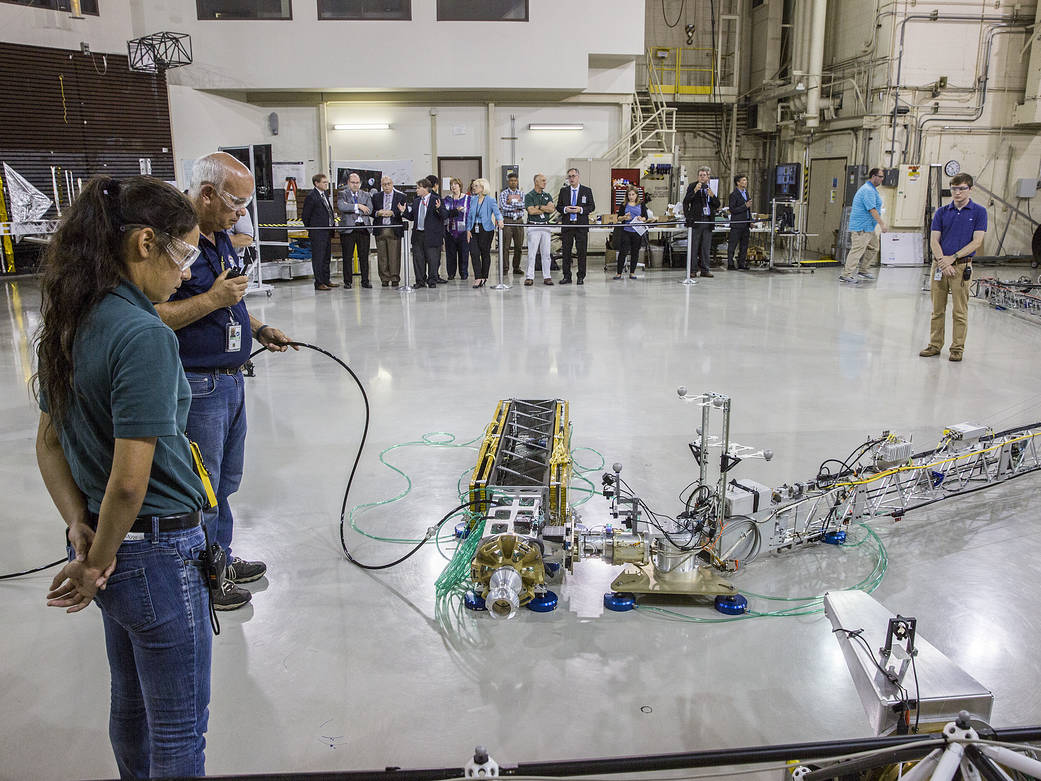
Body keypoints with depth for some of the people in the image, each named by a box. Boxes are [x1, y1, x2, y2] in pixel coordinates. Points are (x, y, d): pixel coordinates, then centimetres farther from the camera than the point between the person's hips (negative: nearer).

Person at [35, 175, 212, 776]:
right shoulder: (144, 336, -25)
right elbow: (129, 480, -26)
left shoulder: (71, 322, 3)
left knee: (132, 705, 28)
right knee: (179, 731, 11)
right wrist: (96, 566, -12)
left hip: (106, 541, 9)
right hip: (158, 552, -9)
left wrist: (80, 528, 0)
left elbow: (49, 443, 9)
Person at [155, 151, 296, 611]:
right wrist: (212, 299, -26)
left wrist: (259, 329, 11)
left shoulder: (219, 237, 11)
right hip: (196, 386, -9)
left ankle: (221, 560, 37)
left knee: (225, 482, 21)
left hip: (231, 380, 9)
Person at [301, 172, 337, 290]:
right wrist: (311, 229, -3)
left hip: (327, 232, 9)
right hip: (318, 233, -9)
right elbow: (305, 216, -9)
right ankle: (319, 283, -1)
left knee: (326, 257, 15)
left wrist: (331, 226, 16)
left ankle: (326, 280, 25)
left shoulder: (325, 193, 13)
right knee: (318, 258, -4)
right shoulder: (311, 196, -12)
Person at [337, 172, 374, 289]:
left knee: (364, 256, 5)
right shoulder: (342, 194, 5)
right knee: (348, 257, 1)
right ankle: (347, 282, 8)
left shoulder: (366, 195, 14)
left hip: (363, 228, 2)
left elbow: (369, 210, -2)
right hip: (348, 229, -2)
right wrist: (358, 206, -15)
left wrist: (352, 210, -7)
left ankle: (365, 281, 12)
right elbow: (341, 206, -15)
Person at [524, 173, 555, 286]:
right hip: (533, 226, -4)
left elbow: (552, 209, 0)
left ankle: (547, 277, 8)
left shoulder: (548, 196, 14)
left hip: (545, 226, 4)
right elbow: (531, 211, -13)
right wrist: (546, 208, -3)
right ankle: (529, 277, -2)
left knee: (546, 253, 4)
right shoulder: (529, 196, 1)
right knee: (531, 253, -6)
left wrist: (539, 207, -8)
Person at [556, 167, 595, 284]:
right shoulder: (563, 191, 10)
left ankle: (581, 277, 7)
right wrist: (565, 209, -11)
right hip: (567, 225, 2)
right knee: (566, 252, 3)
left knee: (581, 252, 0)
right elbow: (558, 206, 10)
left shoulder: (587, 191, 5)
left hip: (581, 226, -2)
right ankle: (567, 276, 10)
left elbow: (592, 207, 3)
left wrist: (581, 209, -13)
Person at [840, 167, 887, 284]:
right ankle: (846, 274, -12)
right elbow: (872, 209, -23)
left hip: (868, 227, 11)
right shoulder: (868, 190, -16)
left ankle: (862, 270, 23)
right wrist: (882, 224, -22)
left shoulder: (871, 189, 19)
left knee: (873, 248, 15)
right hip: (861, 227, -11)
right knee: (857, 249, -12)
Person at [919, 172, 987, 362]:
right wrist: (942, 261, -11)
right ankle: (935, 345, 16)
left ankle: (957, 348, 8)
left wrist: (953, 257, -13)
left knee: (960, 311, 1)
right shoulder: (942, 212, 8)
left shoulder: (979, 211, 0)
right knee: (937, 309, 8)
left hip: (962, 266, -3)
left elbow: (977, 242, -6)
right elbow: (934, 240, 3)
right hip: (939, 265, 3)